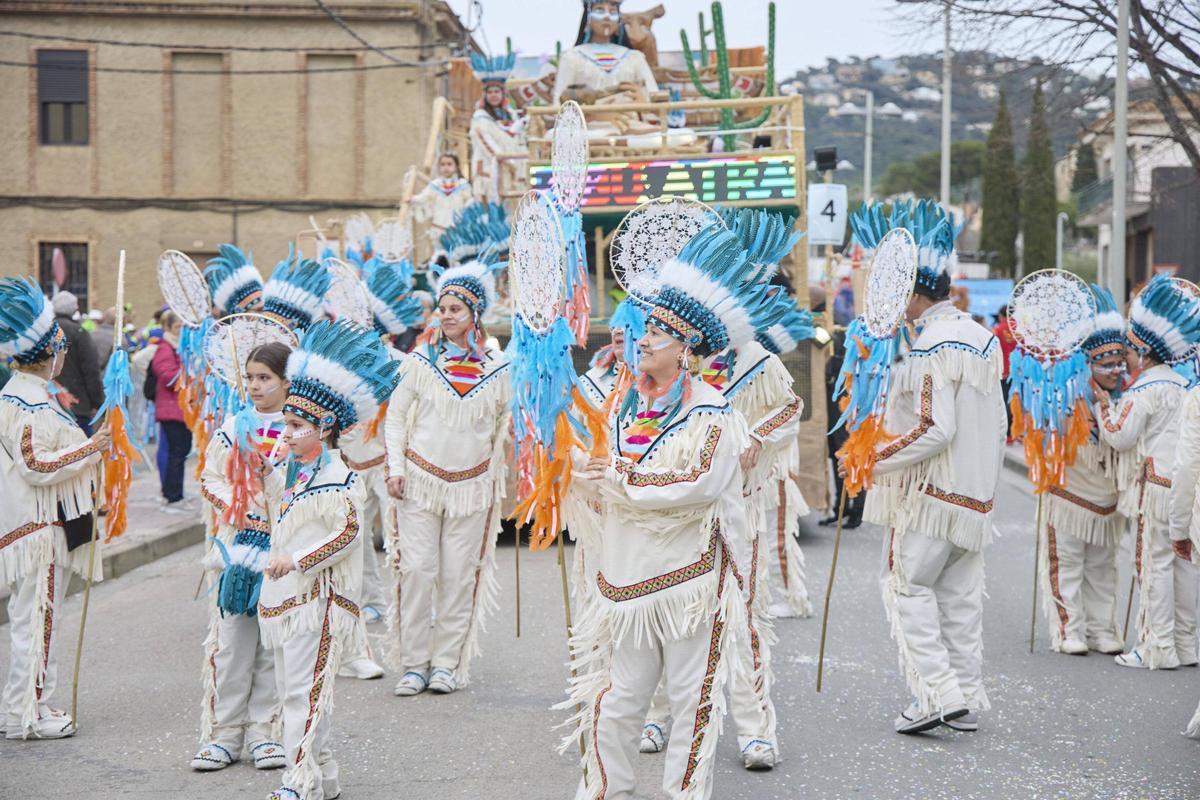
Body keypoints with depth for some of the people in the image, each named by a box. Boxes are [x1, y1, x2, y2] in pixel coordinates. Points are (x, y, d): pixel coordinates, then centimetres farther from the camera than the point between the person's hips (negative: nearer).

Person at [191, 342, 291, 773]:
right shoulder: (234, 427, 8)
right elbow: (210, 479, 8)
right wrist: (239, 510, -7)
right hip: (238, 545, 2)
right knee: (231, 643, 1)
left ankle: (265, 732, 12)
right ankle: (223, 733, 7)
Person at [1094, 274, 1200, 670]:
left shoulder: (1145, 389, -11)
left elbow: (1119, 435, -11)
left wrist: (1104, 404, 2)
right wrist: (1115, 403, 20)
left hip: (1157, 484, -9)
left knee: (1154, 562, -5)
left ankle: (1158, 647, -3)